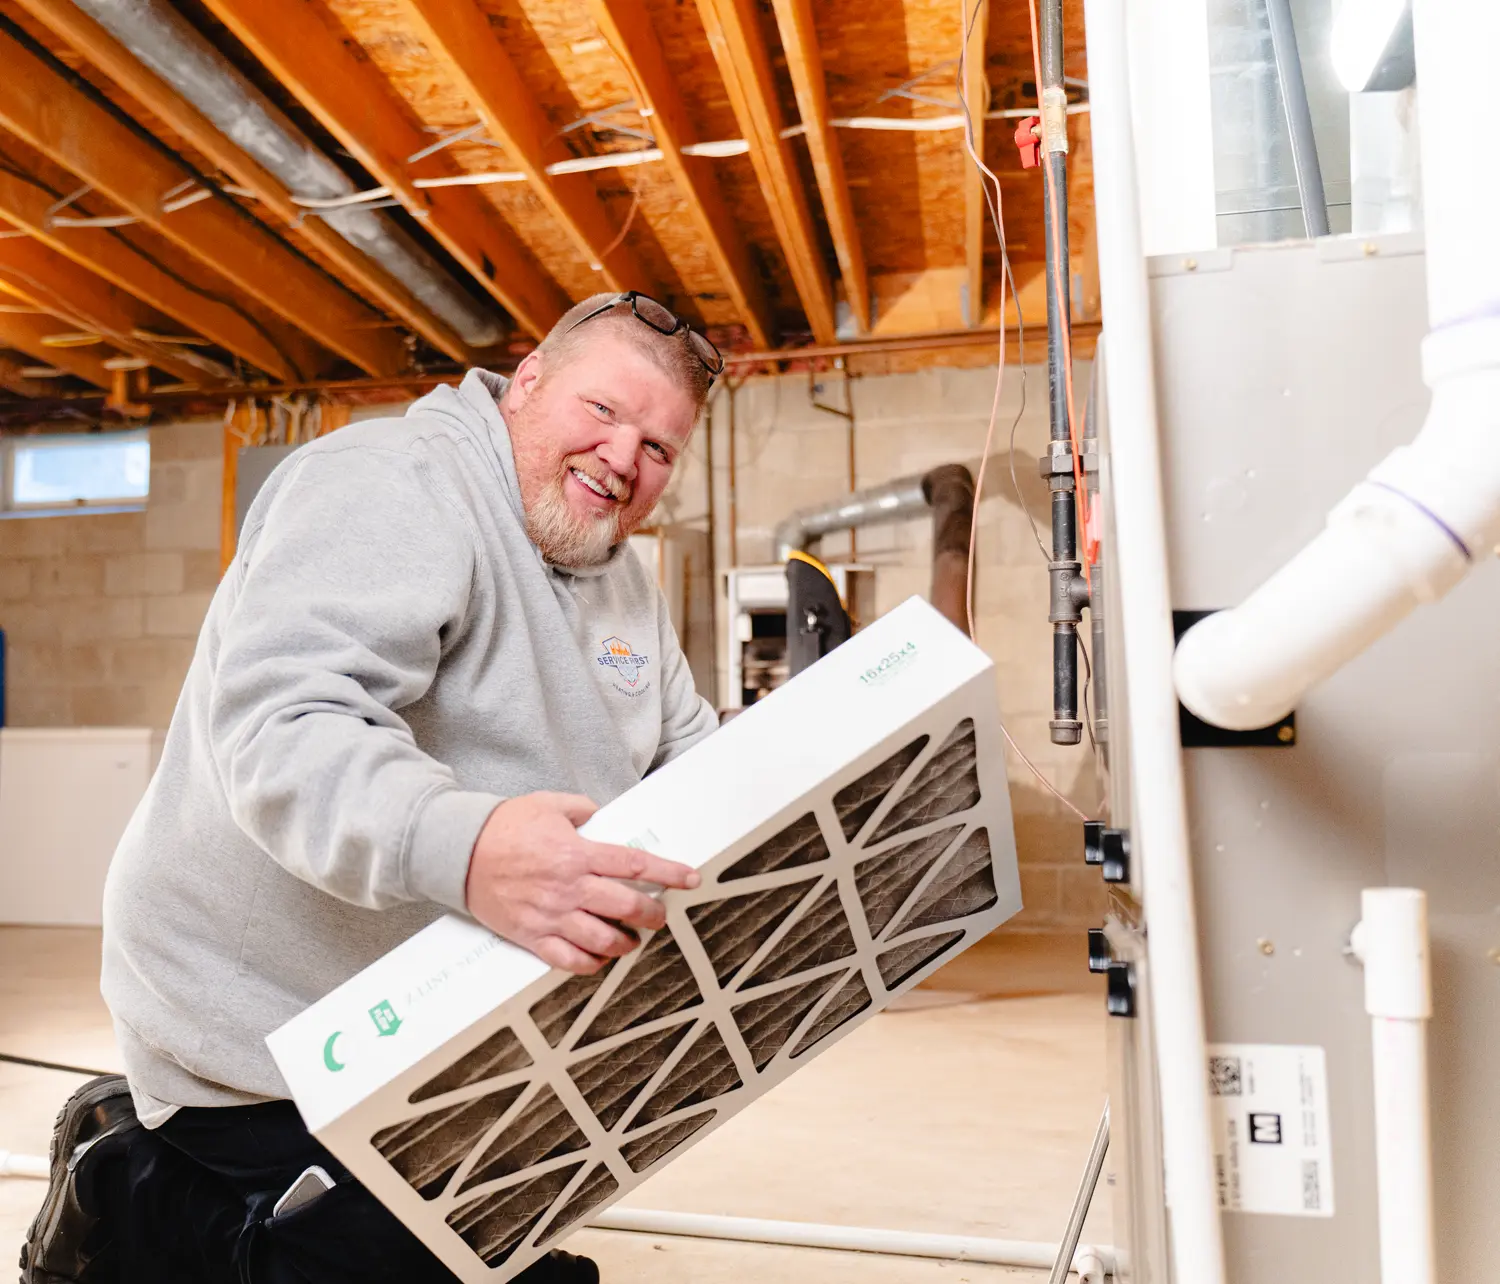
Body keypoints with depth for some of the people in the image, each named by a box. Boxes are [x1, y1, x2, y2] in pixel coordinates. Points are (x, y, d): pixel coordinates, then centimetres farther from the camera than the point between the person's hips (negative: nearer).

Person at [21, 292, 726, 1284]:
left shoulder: (627, 583, 9)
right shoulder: (391, 484, -20)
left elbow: (696, 759, 12)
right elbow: (281, 728, -33)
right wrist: (462, 847, -51)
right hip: (272, 1037, -9)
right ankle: (126, 1197, 11)